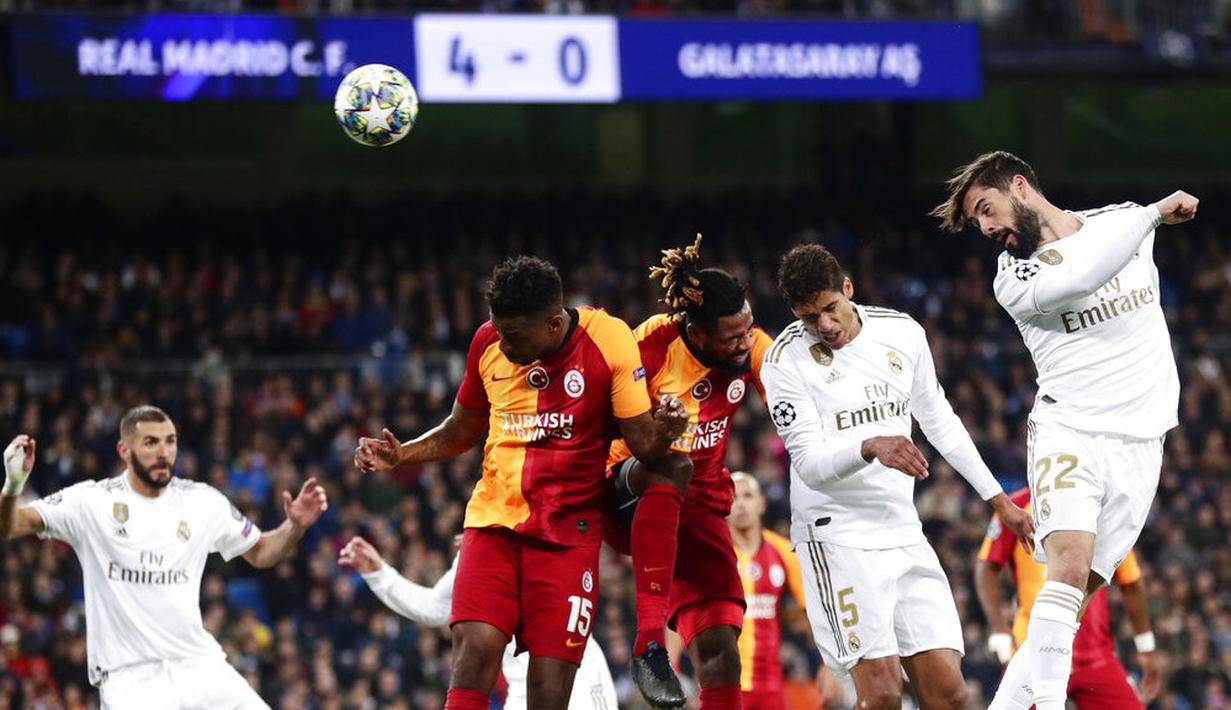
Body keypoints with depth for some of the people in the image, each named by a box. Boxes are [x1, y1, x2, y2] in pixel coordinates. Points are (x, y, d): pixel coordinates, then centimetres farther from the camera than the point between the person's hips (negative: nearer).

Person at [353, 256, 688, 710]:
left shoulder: (608, 341, -8)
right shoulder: (489, 342, 2)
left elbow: (643, 443, -5)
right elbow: (460, 433, 17)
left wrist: (663, 432, -28)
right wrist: (400, 455, 2)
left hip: (568, 533, -2)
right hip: (493, 520, 2)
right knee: (475, 647, -18)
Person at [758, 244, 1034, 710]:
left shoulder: (902, 333, 5)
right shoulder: (786, 362, -9)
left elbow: (940, 423, 19)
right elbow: (810, 463, -15)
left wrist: (998, 499, 21)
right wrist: (871, 448, -35)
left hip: (903, 532, 5)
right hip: (837, 535, -5)